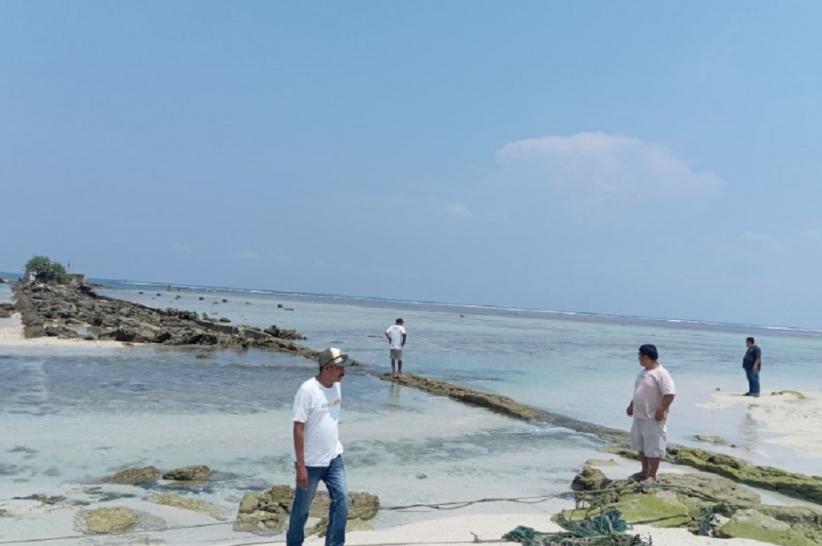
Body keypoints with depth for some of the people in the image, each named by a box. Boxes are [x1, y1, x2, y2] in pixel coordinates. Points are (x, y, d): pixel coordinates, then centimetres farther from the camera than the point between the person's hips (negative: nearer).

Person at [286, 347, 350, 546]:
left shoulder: (336, 386, 1)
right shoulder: (307, 390, -21)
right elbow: (298, 428, -20)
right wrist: (300, 465, -20)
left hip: (334, 458, 6)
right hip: (311, 462, -6)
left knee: (341, 499, 3)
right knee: (302, 507, 11)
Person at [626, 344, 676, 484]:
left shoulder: (661, 374, -18)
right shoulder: (643, 372, 12)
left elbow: (670, 394, -22)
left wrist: (661, 411, -22)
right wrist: (631, 405, 18)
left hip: (653, 419, -10)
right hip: (639, 416, 10)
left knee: (653, 448, -2)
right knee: (641, 445, 18)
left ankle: (652, 476, 7)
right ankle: (645, 471, 31)